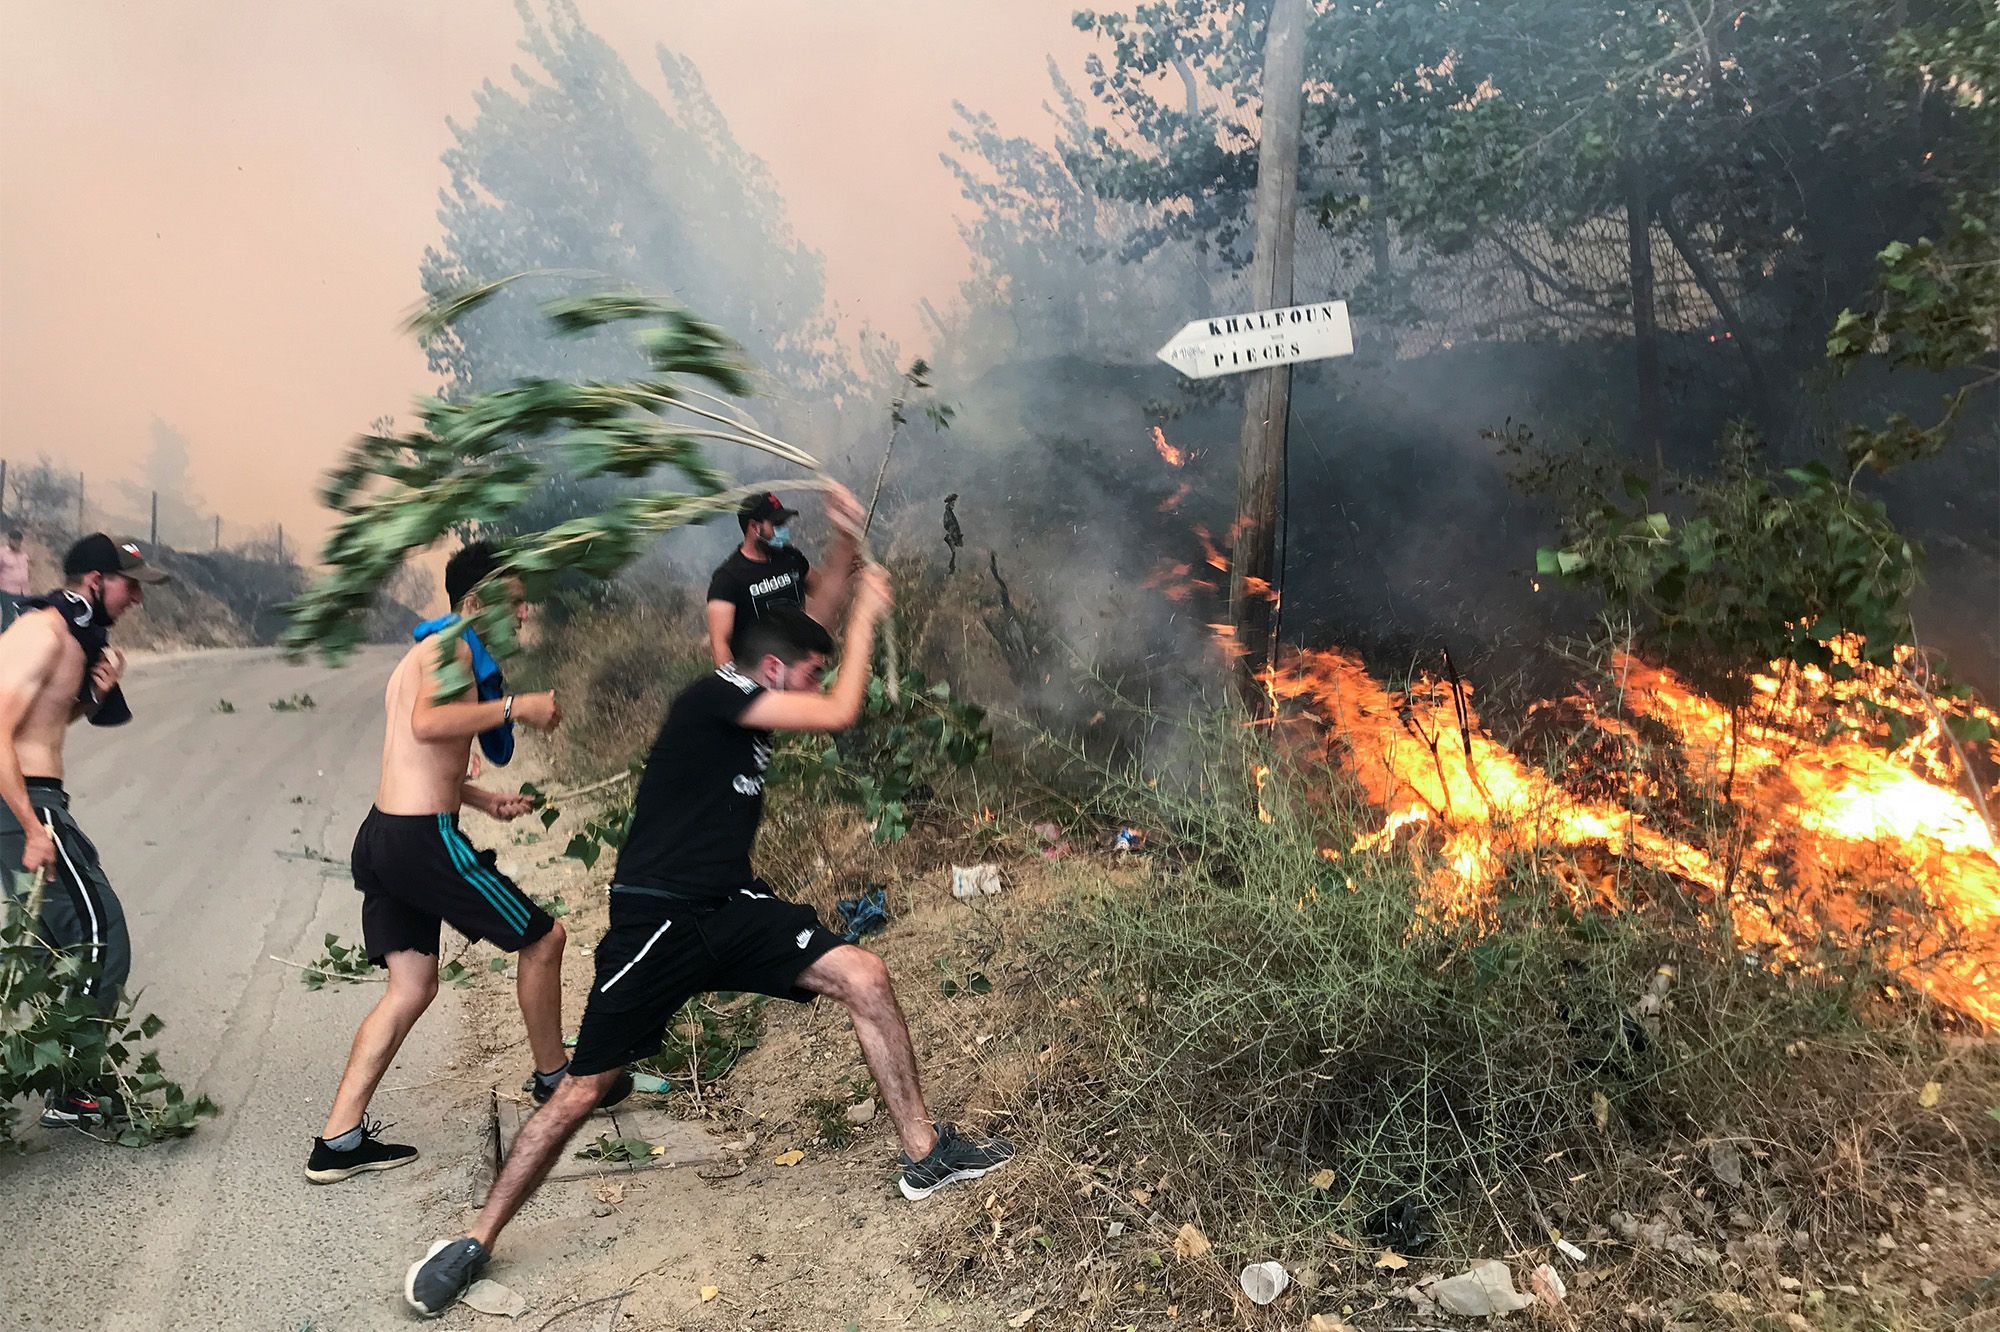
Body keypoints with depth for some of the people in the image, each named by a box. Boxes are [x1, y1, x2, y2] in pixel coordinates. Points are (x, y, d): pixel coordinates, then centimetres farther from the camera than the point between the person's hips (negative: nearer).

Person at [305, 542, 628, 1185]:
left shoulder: (422, 654, 23)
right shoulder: (451, 646, -9)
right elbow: (428, 724, -29)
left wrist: (484, 801, 20)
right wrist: (514, 707, -21)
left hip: (384, 835, 10)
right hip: (422, 839, -10)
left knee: (412, 987, 11)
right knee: (542, 937, 5)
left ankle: (339, 1140, 9)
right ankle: (552, 1078, 21)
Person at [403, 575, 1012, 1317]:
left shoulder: (751, 712, 11)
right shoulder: (716, 695, -14)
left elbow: (809, 622, 20)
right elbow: (840, 715, -19)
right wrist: (865, 619, -8)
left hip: (732, 910, 8)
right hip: (657, 922, -8)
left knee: (865, 979, -6)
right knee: (583, 1091, -2)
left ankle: (924, 1155, 5)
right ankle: (474, 1245, 17)